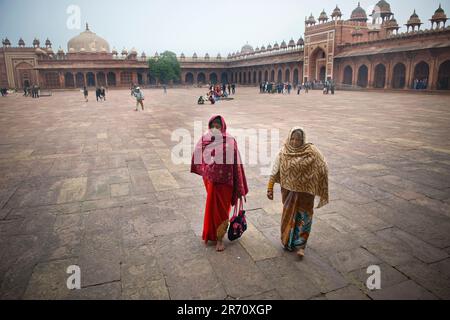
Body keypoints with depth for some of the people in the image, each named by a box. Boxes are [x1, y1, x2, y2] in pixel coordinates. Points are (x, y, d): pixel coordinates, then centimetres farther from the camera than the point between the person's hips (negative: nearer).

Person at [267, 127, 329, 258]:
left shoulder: (311, 151, -10)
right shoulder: (283, 152, -7)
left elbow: (323, 168, -4)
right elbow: (275, 171, -3)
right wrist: (270, 188, -3)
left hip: (305, 190, -1)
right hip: (289, 190, 1)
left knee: (304, 217, 5)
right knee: (289, 215, 13)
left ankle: (300, 245, 19)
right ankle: (288, 241, 32)